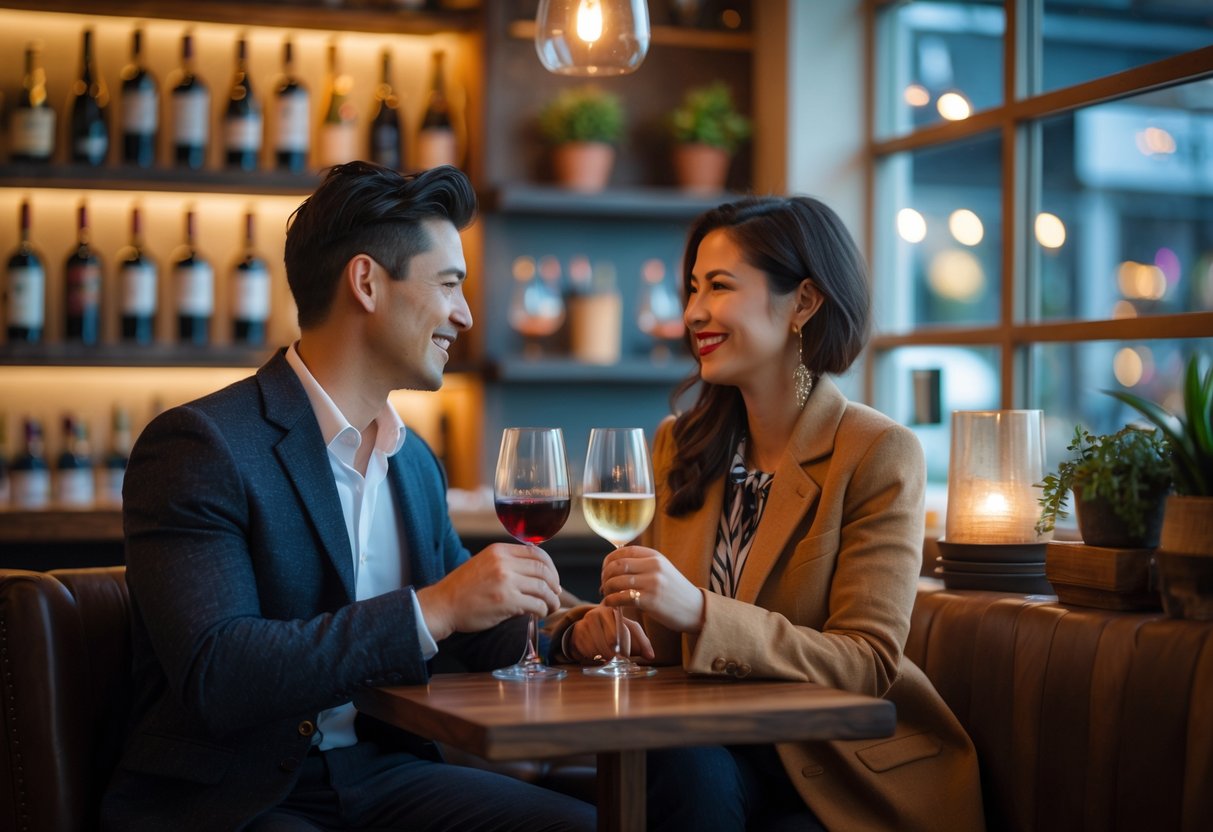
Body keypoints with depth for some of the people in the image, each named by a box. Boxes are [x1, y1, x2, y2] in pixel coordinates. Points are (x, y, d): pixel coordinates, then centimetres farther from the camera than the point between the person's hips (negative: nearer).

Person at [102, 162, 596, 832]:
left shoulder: (416, 462, 13)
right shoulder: (198, 445, -13)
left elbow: (470, 636, 23)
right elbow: (214, 677, -24)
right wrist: (432, 609, -27)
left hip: (378, 772, 7)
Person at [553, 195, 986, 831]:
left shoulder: (878, 454, -8)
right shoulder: (679, 445, 8)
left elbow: (867, 664, -15)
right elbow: (654, 625, 11)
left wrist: (699, 611, -28)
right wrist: (593, 627, -14)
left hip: (846, 775, -3)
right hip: (711, 747, 4)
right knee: (685, 770, -30)